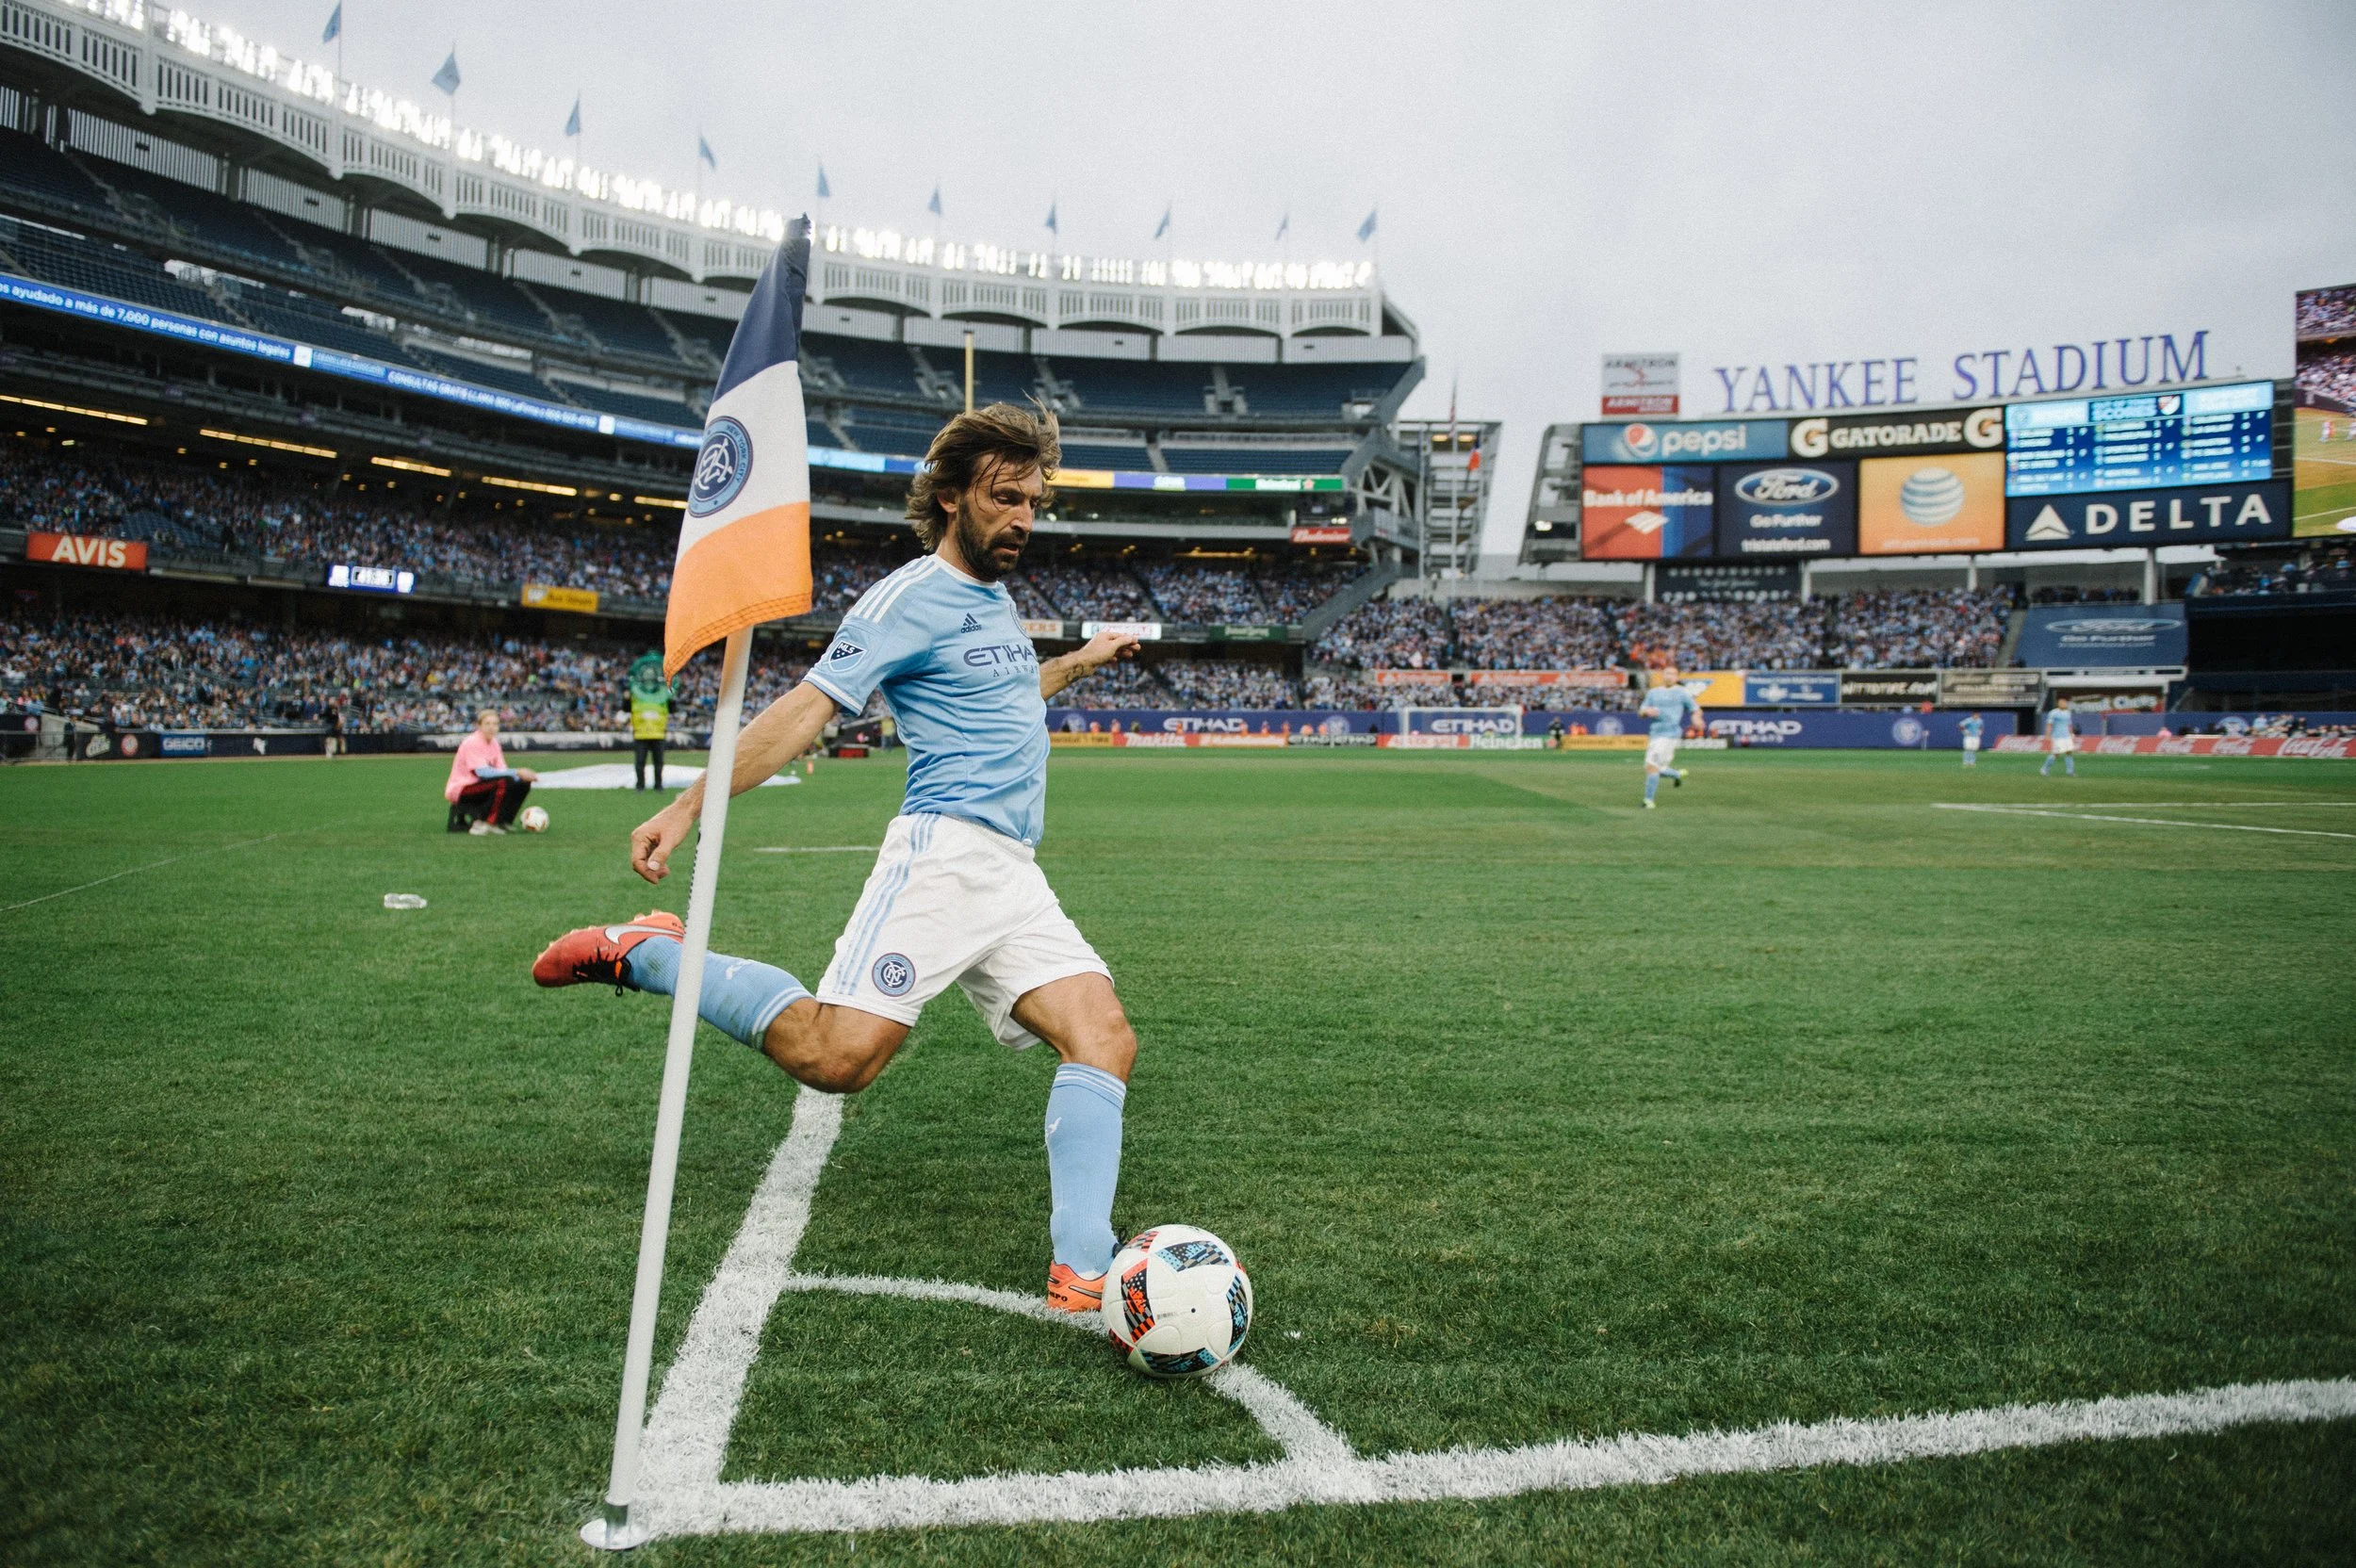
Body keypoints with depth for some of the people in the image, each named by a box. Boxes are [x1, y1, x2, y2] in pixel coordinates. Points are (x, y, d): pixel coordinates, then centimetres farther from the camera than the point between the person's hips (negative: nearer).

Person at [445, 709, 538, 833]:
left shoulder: (493, 743, 8)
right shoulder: (472, 743, -17)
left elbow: (502, 770, -1)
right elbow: (482, 772, -29)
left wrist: (523, 775, -21)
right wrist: (517, 772, -35)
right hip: (460, 789, -8)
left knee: (523, 784, -4)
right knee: (503, 781, -32)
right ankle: (483, 824, -24)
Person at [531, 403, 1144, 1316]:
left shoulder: (994, 598, 23)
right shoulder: (914, 595, -4)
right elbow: (808, 707, -12)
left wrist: (1074, 664, 45)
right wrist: (688, 807, -18)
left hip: (1014, 875, 8)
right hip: (945, 852, -8)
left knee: (1105, 1040, -8)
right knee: (836, 1055, -20)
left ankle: (1082, 1273, -10)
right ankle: (644, 955, 1)